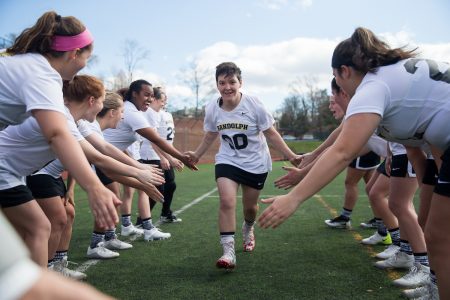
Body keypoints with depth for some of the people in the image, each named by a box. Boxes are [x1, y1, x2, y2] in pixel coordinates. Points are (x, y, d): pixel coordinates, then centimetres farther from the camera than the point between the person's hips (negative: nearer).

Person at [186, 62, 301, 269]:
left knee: (250, 205, 12)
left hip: (256, 163, -1)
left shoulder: (253, 105, -19)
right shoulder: (212, 109, -11)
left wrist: (291, 156, -13)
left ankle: (248, 230, 48)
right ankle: (228, 252, -12)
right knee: (227, 201, -20)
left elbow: (271, 134, -10)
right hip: (228, 161, 1)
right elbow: (210, 136, 9)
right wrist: (196, 155, 12)